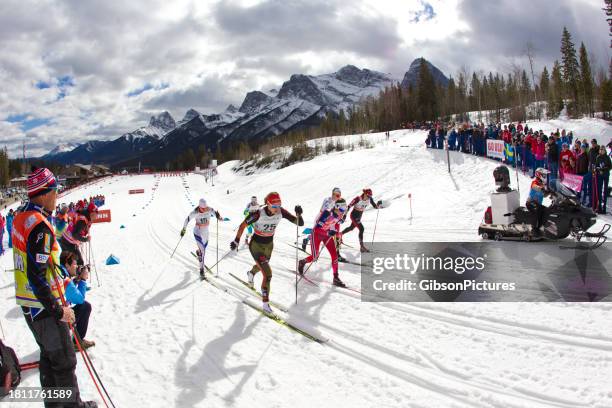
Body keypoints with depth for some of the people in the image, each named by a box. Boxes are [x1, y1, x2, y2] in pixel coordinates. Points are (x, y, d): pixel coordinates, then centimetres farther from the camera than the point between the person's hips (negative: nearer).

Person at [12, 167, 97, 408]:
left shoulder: (20, 217, 4)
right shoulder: (40, 226, -24)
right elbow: (36, 276, -26)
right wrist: (58, 311, -20)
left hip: (27, 301, 9)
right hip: (43, 306, -9)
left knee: (49, 353, 22)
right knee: (64, 360, 6)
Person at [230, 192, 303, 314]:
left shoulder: (281, 212, -19)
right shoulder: (258, 214, -30)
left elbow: (300, 223, -20)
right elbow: (243, 225, -16)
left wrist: (299, 215, -40)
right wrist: (236, 241, -13)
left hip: (269, 244, 6)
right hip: (256, 245, -6)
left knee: (261, 266, 34)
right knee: (268, 274, -17)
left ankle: (251, 273, 71)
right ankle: (265, 303, -4)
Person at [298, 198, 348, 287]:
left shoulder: (339, 217, -13)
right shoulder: (327, 214, -32)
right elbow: (317, 228, -32)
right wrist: (328, 232, -44)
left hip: (328, 235, 6)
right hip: (317, 234, -6)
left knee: (334, 255, -5)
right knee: (314, 257, -4)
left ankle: (336, 278, 3)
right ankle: (302, 262, 29)